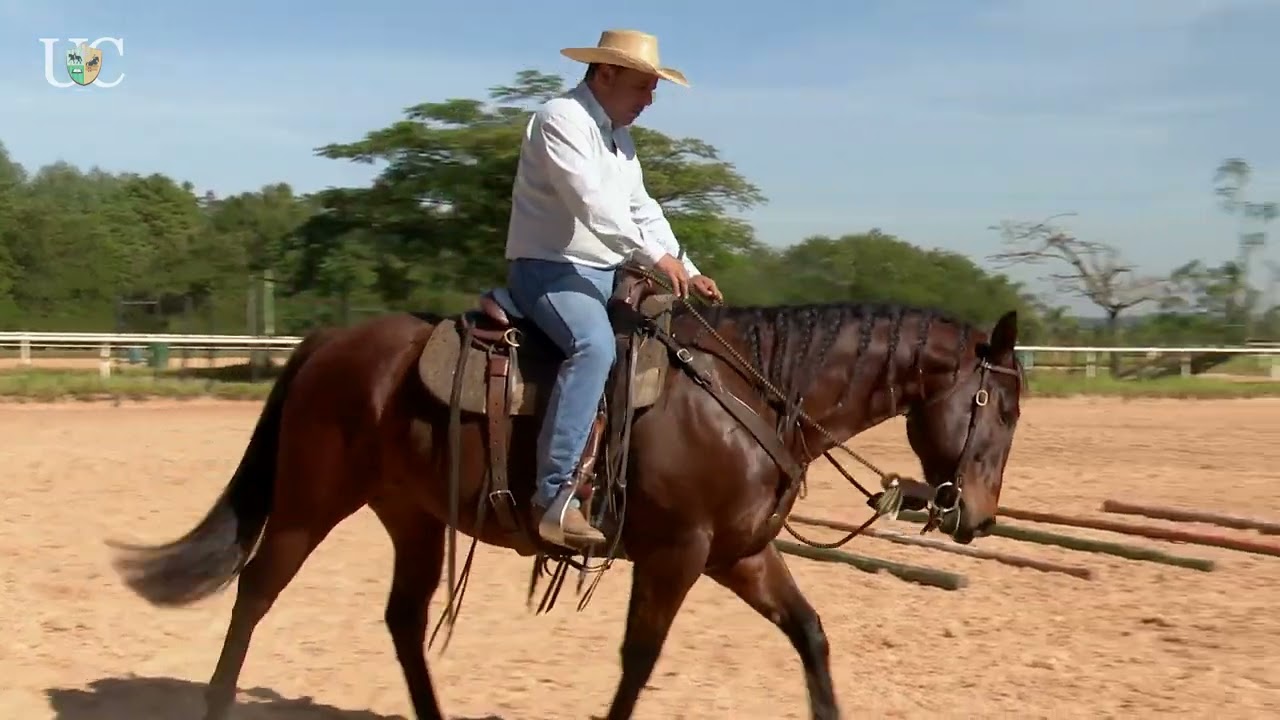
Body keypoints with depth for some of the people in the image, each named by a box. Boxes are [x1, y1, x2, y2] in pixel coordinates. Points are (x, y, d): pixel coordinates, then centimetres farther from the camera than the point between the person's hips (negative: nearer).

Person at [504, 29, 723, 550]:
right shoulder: (561, 119, -12)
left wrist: (687, 272, 6)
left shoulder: (620, 137, 18)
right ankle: (554, 496, -37)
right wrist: (657, 256, -29)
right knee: (595, 345, -36)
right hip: (548, 270, -10)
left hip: (604, 276, 10)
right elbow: (591, 204, -26)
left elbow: (643, 211, 18)